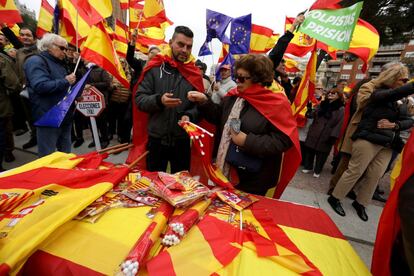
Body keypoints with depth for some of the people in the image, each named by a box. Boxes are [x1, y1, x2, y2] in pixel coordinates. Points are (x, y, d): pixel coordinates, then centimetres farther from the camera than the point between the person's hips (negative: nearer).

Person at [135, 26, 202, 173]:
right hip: (156, 139, -1)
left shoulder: (194, 73, 2)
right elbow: (139, 99, -5)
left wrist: (189, 115, -16)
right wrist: (158, 100, -24)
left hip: (183, 141, 1)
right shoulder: (155, 68, -3)